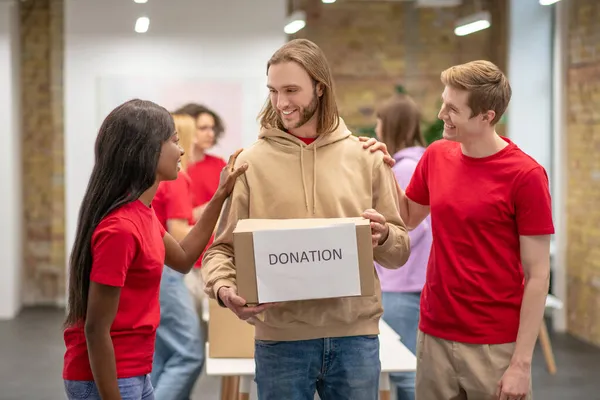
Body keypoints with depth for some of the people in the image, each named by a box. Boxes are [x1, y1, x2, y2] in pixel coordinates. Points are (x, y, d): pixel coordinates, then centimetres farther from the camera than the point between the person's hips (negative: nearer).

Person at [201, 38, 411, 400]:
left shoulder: (366, 156, 3)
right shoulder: (251, 162, 0)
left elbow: (400, 252, 8)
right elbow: (221, 248, 0)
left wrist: (383, 237, -14)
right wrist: (224, 288, -21)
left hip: (355, 334, 1)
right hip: (279, 336, -1)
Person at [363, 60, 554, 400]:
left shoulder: (526, 175, -13)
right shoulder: (437, 156, 3)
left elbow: (538, 275, -11)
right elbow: (408, 219, 19)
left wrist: (522, 362, -14)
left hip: (495, 346, -5)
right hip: (434, 335, 5)